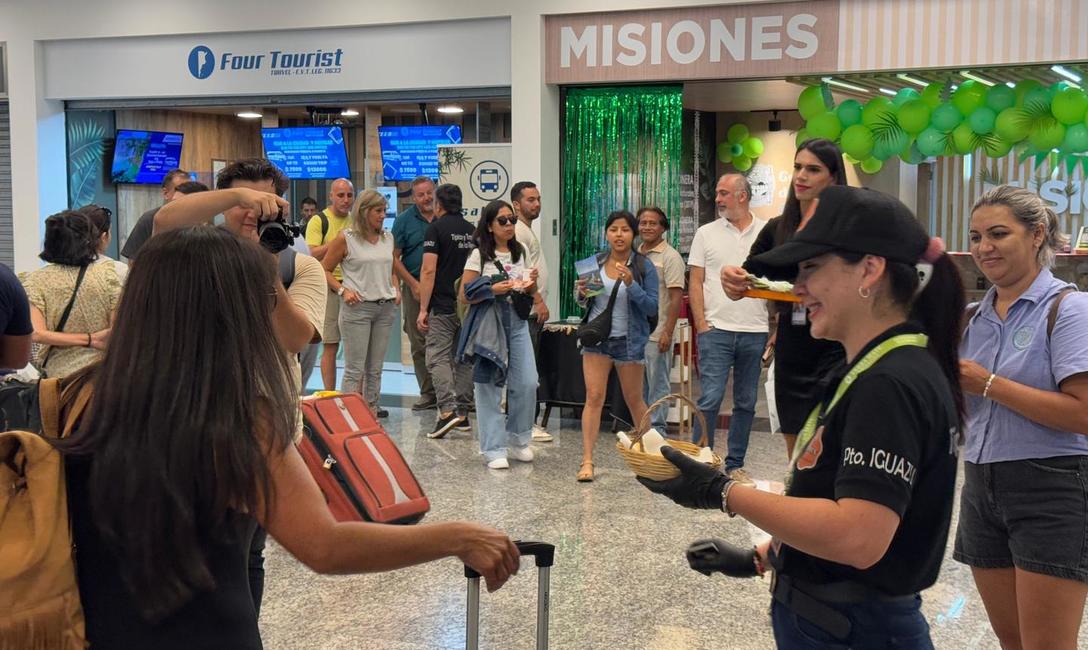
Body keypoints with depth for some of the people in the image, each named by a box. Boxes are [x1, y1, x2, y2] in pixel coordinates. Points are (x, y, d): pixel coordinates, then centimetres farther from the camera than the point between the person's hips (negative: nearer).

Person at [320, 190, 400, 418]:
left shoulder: (388, 238, 12)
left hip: (385, 307, 5)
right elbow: (325, 270, -1)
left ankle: (372, 406, 19)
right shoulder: (345, 238, -4)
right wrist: (343, 291, -13)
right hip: (357, 307, -5)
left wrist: (396, 290, 7)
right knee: (355, 368, -5)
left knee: (375, 367, 11)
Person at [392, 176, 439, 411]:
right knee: (419, 344, 3)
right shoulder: (404, 220, 4)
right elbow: (395, 258, 2)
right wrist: (414, 284, -7)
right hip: (414, 288, 0)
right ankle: (428, 393, 11)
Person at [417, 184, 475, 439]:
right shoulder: (472, 230, 12)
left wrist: (423, 309, -11)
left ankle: (447, 409, -19)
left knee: (438, 358, -4)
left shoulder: (436, 228, -7)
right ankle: (462, 413, 14)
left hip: (442, 306, -6)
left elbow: (429, 270, -13)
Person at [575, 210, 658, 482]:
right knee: (594, 397, -5)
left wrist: (631, 285, -24)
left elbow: (653, 308, -12)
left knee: (634, 399, 12)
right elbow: (583, 303, 11)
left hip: (629, 341, -2)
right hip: (597, 337, 2)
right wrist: (582, 293, -12)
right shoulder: (596, 262, 1)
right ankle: (587, 461, -4)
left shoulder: (644, 267, -7)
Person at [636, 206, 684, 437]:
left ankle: (656, 430, 6)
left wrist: (668, 332, -18)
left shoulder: (670, 257, -8)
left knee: (658, 384, -1)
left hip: (656, 334, -7)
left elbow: (676, 297, -13)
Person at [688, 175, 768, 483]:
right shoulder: (706, 233, 5)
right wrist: (702, 326, -5)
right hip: (716, 330, -2)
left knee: (746, 403, 9)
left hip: (755, 331, 2)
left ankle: (735, 464, 19)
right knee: (710, 399, -8)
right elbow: (696, 283, 4)